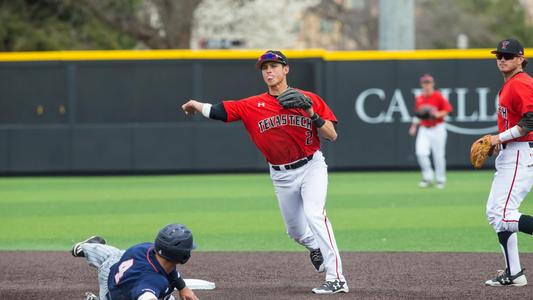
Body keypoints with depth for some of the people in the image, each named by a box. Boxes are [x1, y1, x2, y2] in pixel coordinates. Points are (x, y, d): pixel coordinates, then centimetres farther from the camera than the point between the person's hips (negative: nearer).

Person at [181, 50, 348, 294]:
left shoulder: (309, 100, -6)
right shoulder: (253, 106, -2)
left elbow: (332, 136, -9)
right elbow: (217, 111, -6)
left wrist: (312, 114, -21)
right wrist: (196, 105, -17)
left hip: (311, 167, -4)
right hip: (282, 176, 4)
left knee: (314, 214, -26)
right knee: (295, 231, 14)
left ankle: (336, 279, -27)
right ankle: (314, 247, 52)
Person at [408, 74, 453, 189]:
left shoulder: (438, 96, -6)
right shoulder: (419, 98, 8)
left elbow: (448, 109, -7)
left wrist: (438, 114, -22)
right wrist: (414, 126, 8)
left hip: (437, 129, -4)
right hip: (424, 130, 4)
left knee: (439, 155, 0)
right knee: (421, 152, -13)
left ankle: (440, 179, 16)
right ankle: (428, 177, 1)